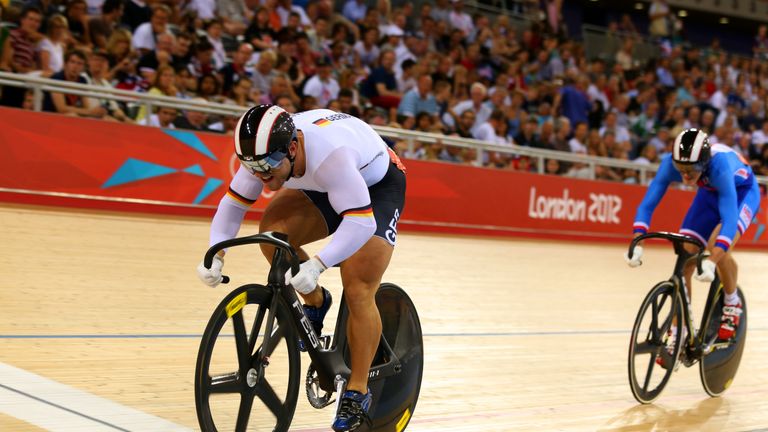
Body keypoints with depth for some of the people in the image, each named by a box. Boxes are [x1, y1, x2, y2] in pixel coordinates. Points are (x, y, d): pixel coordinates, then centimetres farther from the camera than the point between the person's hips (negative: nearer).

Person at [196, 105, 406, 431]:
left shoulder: (331, 154, -43)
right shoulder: (265, 153, -24)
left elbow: (361, 223, -45)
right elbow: (233, 203, -13)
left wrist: (316, 266, -56)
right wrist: (216, 254, -29)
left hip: (377, 187, -6)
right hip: (322, 187, 6)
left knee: (358, 292, -15)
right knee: (273, 231, -21)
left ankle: (358, 393, 0)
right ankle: (315, 304, 5)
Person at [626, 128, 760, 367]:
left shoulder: (720, 164, -42)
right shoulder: (671, 162, -30)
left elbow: (729, 217, -48)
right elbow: (647, 203, -29)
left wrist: (712, 261, -59)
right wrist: (636, 244, -44)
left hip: (742, 192, -4)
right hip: (709, 194, 4)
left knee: (719, 246, -31)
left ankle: (732, 304, -3)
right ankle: (677, 333, 2)